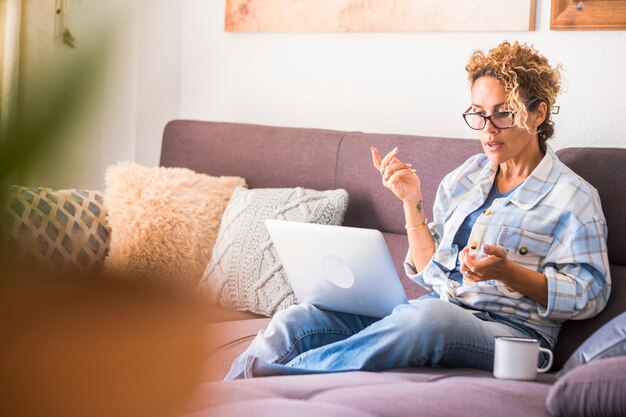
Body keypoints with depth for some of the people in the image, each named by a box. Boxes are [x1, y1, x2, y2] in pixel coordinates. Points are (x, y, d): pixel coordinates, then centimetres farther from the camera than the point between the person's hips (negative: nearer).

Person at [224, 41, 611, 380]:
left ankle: (274, 375, -38)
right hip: (435, 310, 6)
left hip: (507, 329, -6)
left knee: (428, 316, -42)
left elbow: (587, 295, -4)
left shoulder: (573, 196, 4)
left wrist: (507, 272, -17)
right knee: (296, 320, -16)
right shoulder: (461, 179, 21)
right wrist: (413, 202, 8)